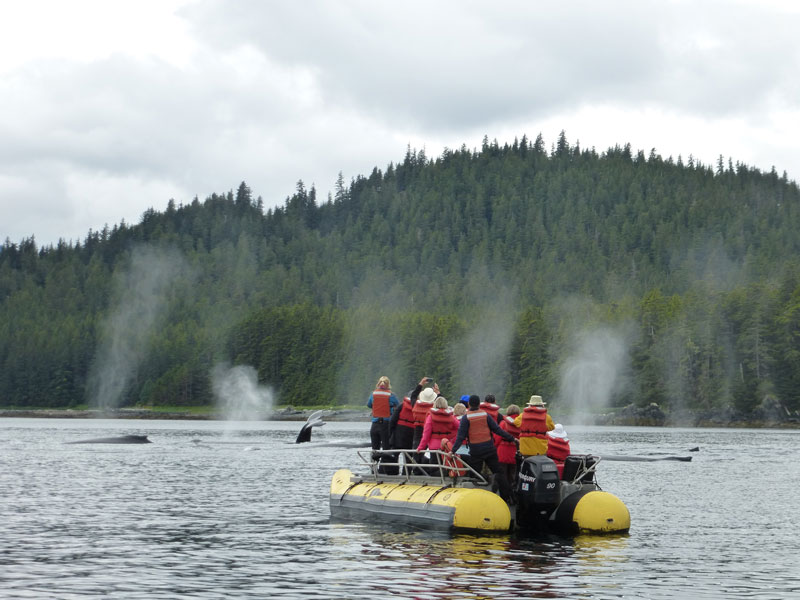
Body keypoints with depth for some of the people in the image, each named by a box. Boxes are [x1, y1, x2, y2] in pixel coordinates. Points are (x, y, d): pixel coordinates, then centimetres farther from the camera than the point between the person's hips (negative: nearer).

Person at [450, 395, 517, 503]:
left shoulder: (466, 418, -7)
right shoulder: (485, 415, 0)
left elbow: (461, 436, -12)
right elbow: (497, 430, 0)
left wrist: (453, 450, -13)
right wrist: (511, 438, 6)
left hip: (475, 451, -2)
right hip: (489, 448, 2)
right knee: (498, 471, 9)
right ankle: (507, 496, 7)